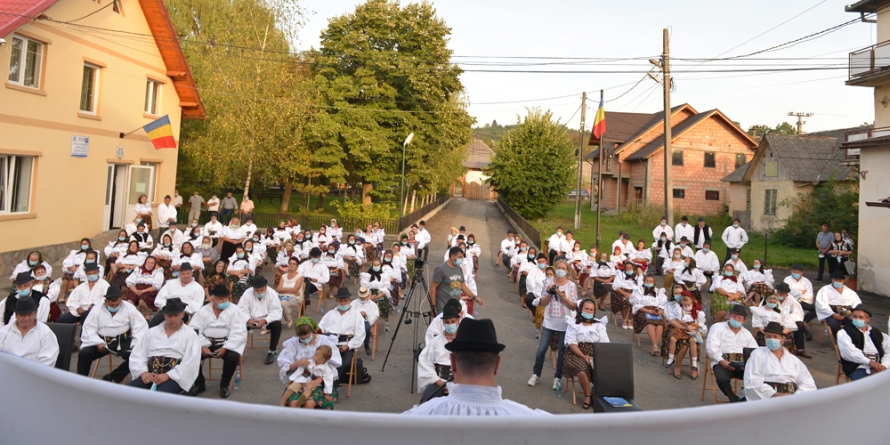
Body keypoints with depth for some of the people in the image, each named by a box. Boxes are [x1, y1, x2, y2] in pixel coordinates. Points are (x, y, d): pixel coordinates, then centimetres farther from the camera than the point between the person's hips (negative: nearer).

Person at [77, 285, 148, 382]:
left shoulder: (129, 308, -4)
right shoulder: (97, 310, -2)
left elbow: (141, 327, -8)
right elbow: (89, 330, -8)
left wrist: (136, 346, -20)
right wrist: (98, 343, -26)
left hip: (123, 342, -1)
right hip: (102, 342, 1)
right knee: (84, 354, -23)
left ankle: (110, 378, -13)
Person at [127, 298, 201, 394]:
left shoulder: (190, 334, 7)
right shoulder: (152, 332, 20)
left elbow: (191, 362, -6)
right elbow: (137, 355, 13)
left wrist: (167, 375, -16)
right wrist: (143, 372, -6)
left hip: (175, 377, -4)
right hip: (150, 375, 4)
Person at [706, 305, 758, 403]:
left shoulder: (747, 333, 22)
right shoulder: (718, 327, 8)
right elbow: (712, 347, -4)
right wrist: (721, 361, -19)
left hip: (742, 363, 4)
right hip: (722, 362, -3)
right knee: (722, 378, -34)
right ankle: (734, 399, -6)